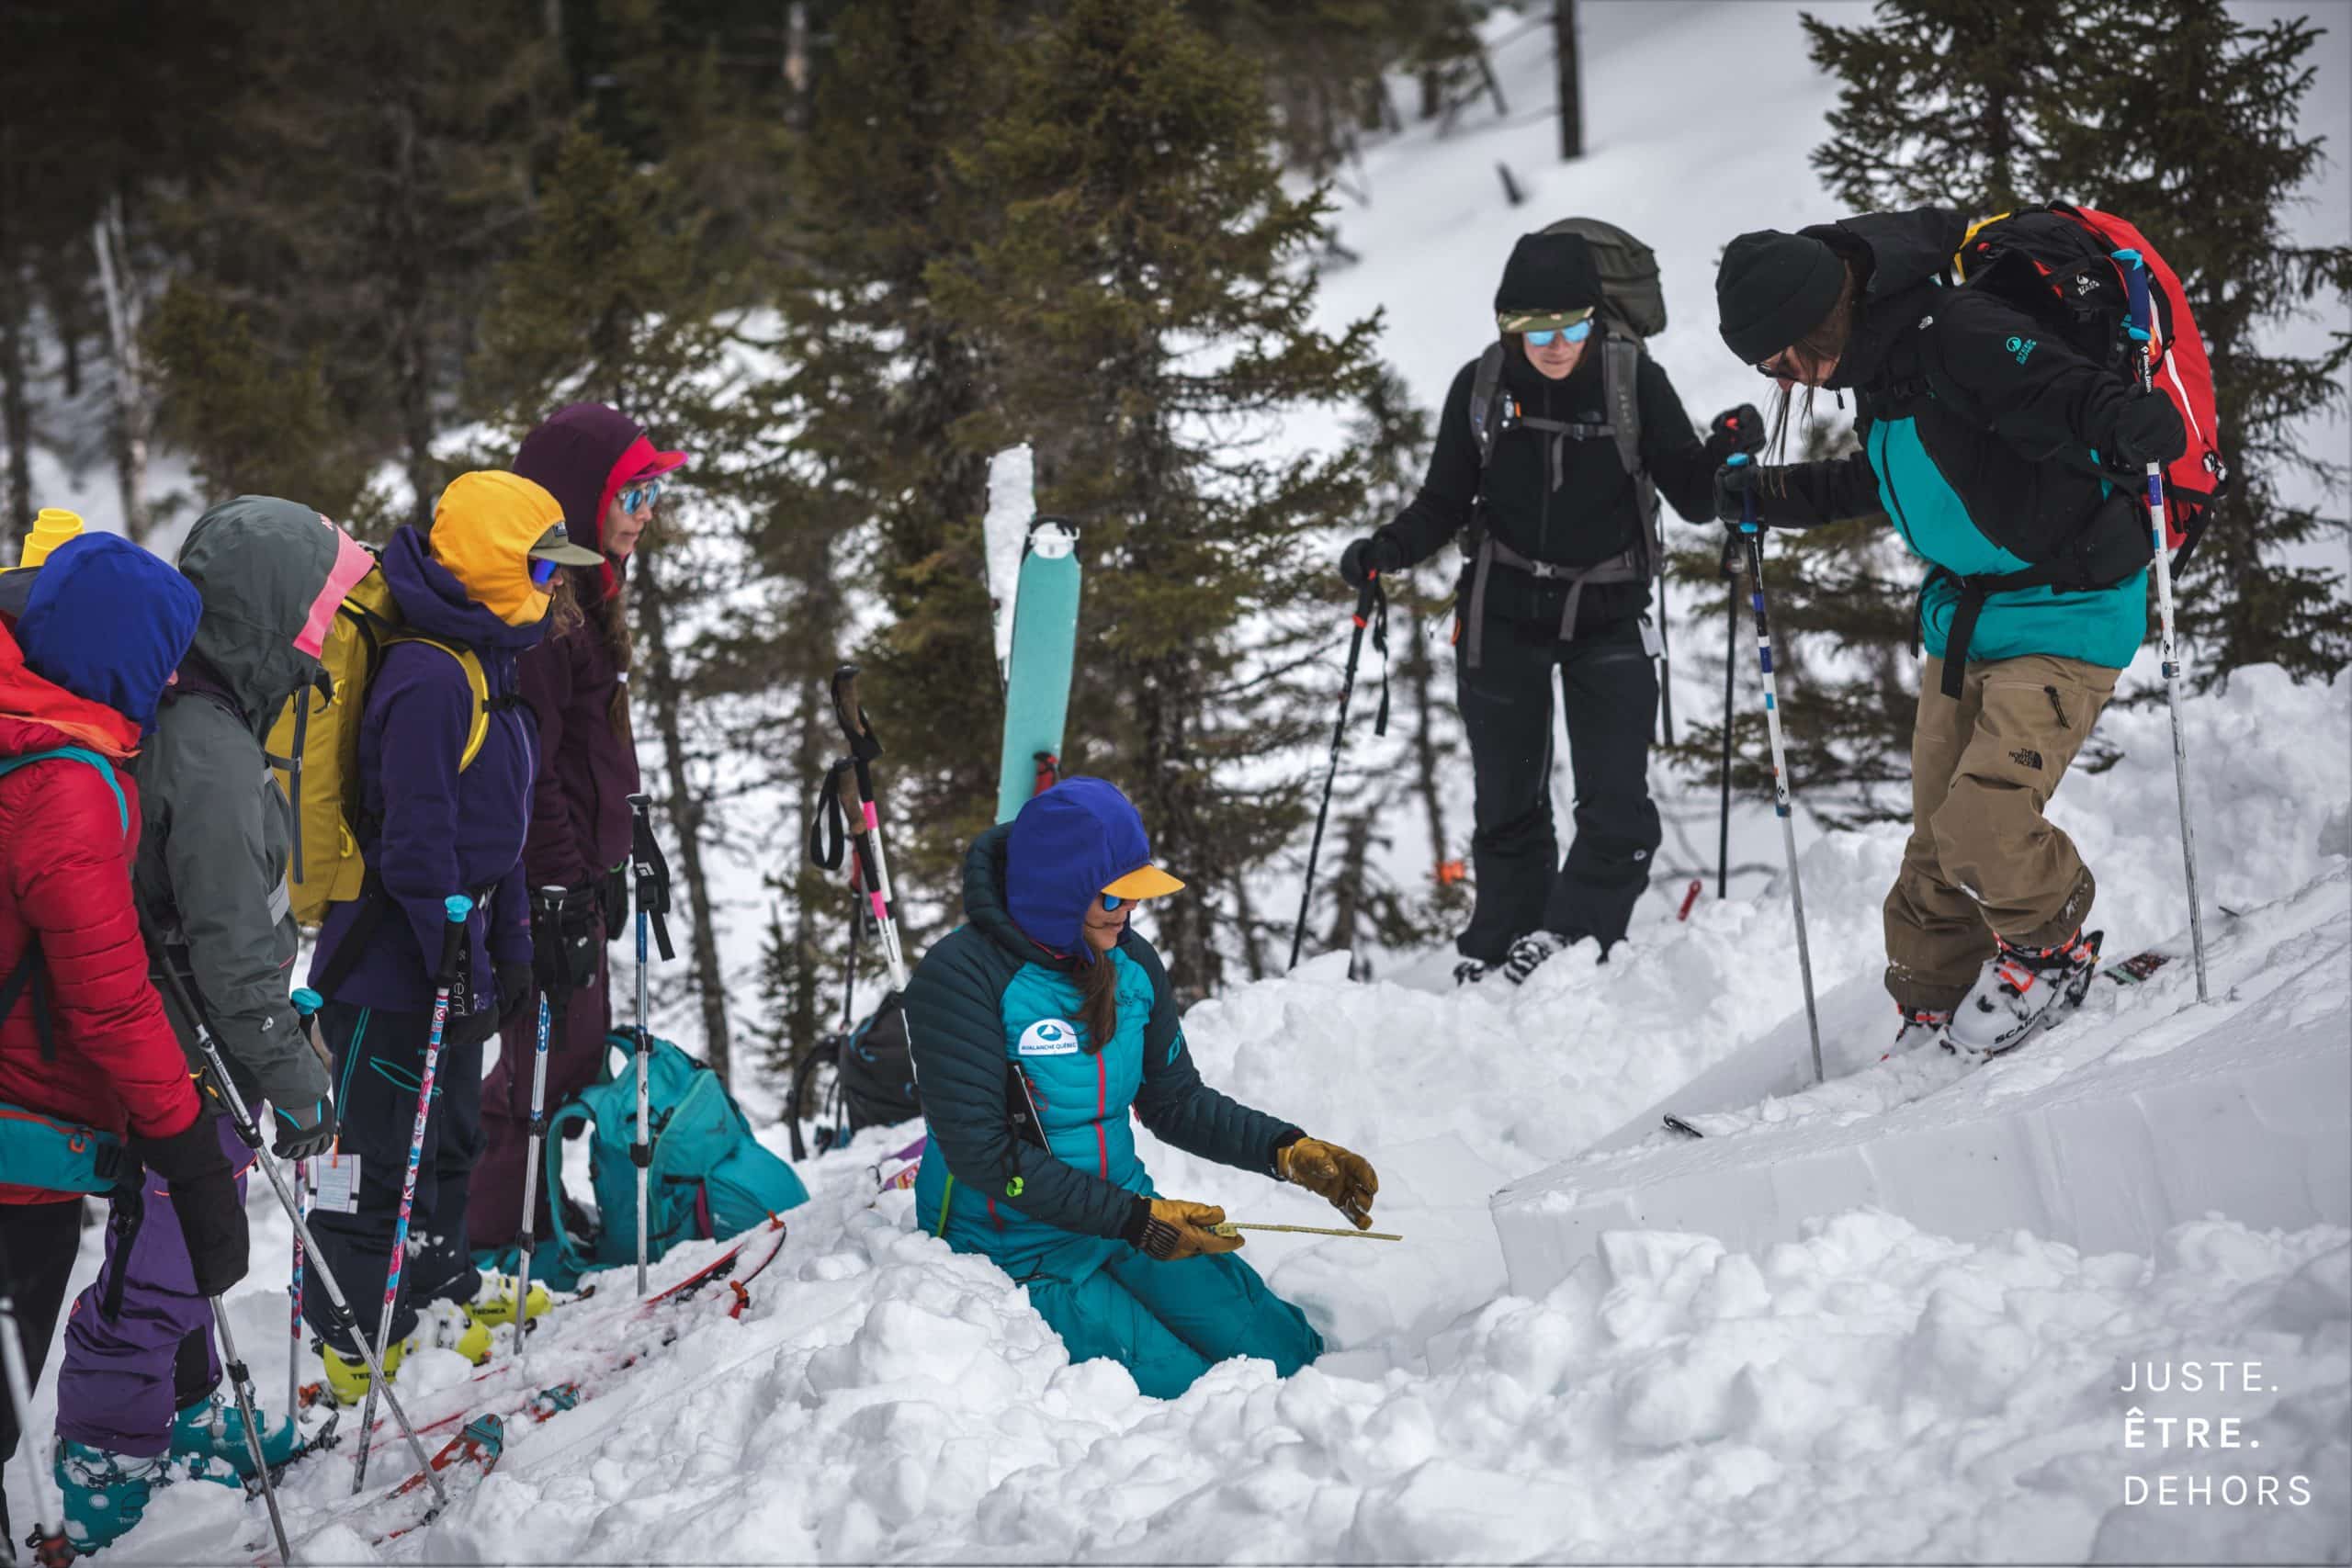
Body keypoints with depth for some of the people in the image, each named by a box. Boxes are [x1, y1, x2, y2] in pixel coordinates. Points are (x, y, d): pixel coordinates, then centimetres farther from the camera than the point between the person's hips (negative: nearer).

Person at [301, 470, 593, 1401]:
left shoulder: (485, 669, 14)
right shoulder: (428, 679, -20)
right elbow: (417, 837, -24)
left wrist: (510, 949, 20)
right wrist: (456, 962, -24)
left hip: (449, 953, 10)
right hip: (391, 967, -10)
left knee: (450, 1138, 20)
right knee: (387, 1156, -4)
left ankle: (440, 1298, 34)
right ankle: (357, 1345, 2)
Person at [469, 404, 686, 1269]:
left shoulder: (582, 589, 14)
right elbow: (525, 761, -23)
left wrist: (608, 868, 24)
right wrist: (560, 887, -23)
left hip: (576, 864, 11)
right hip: (542, 875, -11)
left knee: (581, 1041, 17)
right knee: (548, 1049, -6)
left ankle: (533, 1222, 27)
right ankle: (482, 1249, 0)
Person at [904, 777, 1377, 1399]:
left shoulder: (1132, 964, 1)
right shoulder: (961, 977, -20)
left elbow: (1176, 1103, 11)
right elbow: (982, 1153, -22)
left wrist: (1289, 1151, -7)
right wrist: (1134, 1220, -24)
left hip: (1129, 1214, 6)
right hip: (1015, 1248, -6)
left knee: (1284, 1354, -8)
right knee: (1185, 1390, -18)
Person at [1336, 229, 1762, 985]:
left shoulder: (1635, 382, -10)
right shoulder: (1481, 386, -6)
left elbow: (1693, 499, -6)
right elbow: (1444, 504, 4)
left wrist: (1725, 453, -26)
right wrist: (1387, 550, -13)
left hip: (1607, 617, -1)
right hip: (1503, 617, 1)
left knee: (1618, 812, -11)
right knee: (1507, 808, 10)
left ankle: (1563, 943, -5)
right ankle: (1496, 957, 22)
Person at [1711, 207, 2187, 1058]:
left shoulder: (1963, 339, -25)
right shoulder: (1881, 366, 5)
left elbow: (2059, 391, -37)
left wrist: (2128, 419, -59)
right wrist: (1769, 496, 21)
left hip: (2063, 621, -9)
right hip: (1961, 627, 9)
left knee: (1980, 828, -18)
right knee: (1936, 844, 10)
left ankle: (2048, 947, 10)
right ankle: (1932, 1014, 25)